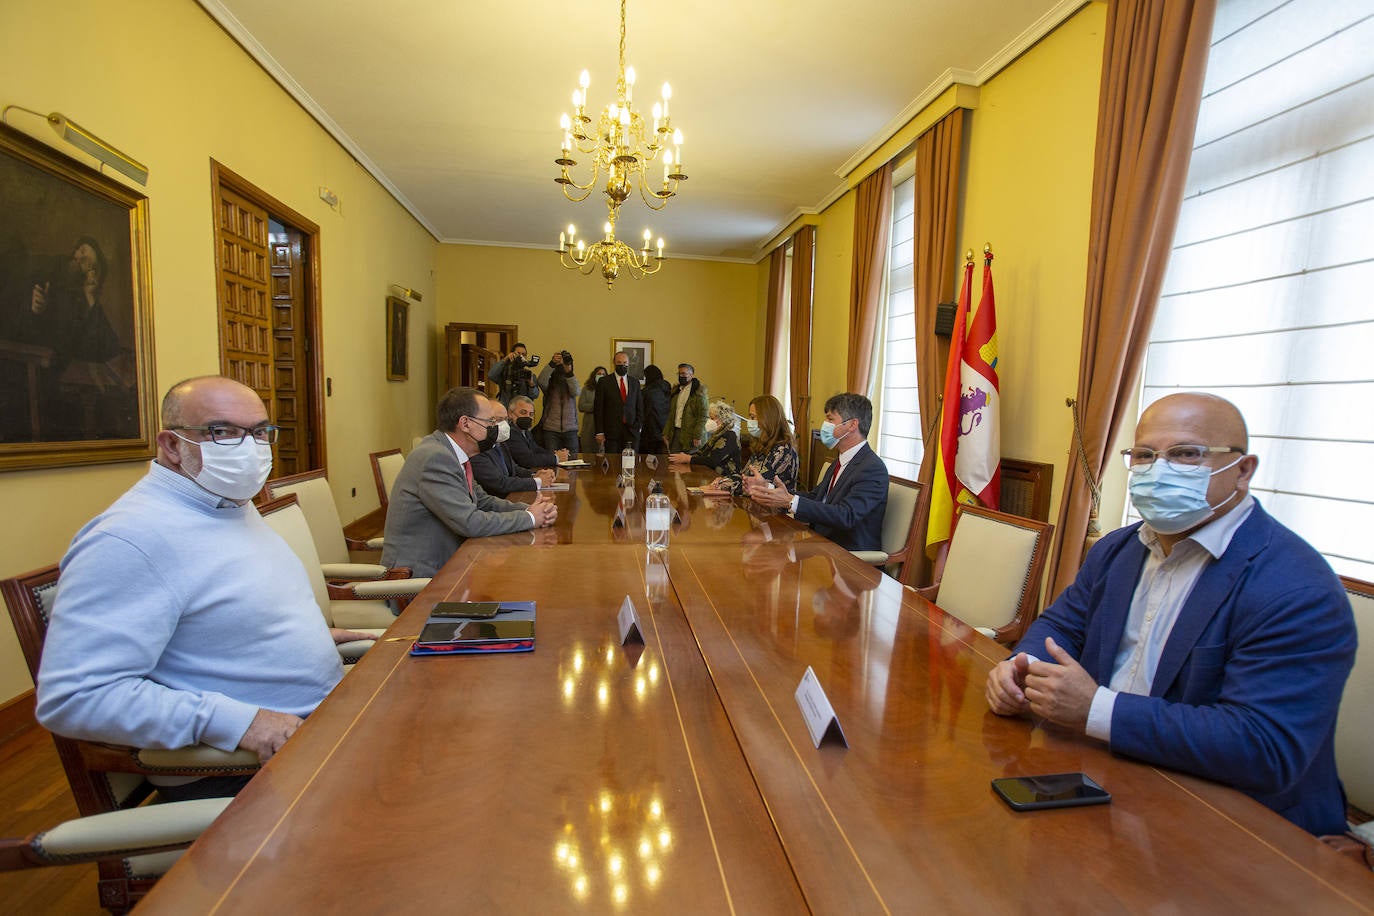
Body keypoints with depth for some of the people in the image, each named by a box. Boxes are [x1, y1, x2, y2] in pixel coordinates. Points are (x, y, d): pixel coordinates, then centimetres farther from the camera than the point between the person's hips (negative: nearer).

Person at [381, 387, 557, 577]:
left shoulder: (449, 453, 6)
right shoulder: (434, 457, -22)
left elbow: (483, 501, 13)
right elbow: (470, 522, -25)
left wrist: (528, 509, -4)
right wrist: (529, 518, -13)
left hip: (443, 564, 8)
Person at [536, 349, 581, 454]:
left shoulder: (573, 381, 9)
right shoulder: (549, 382, 5)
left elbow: (576, 392, -12)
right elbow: (541, 381, -18)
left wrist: (569, 372, -26)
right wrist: (552, 363, -30)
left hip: (570, 429, 2)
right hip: (550, 429, -1)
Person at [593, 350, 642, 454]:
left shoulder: (635, 382, 12)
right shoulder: (604, 382, 2)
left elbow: (639, 406, 15)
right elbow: (599, 409, 0)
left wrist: (638, 426, 5)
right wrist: (600, 432, -5)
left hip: (632, 431, 2)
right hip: (611, 432, -2)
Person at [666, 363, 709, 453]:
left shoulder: (699, 391, -6)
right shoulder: (676, 390, 15)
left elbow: (703, 416, -11)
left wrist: (697, 436, -16)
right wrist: (667, 433, 9)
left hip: (690, 434, -6)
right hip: (675, 432, 6)